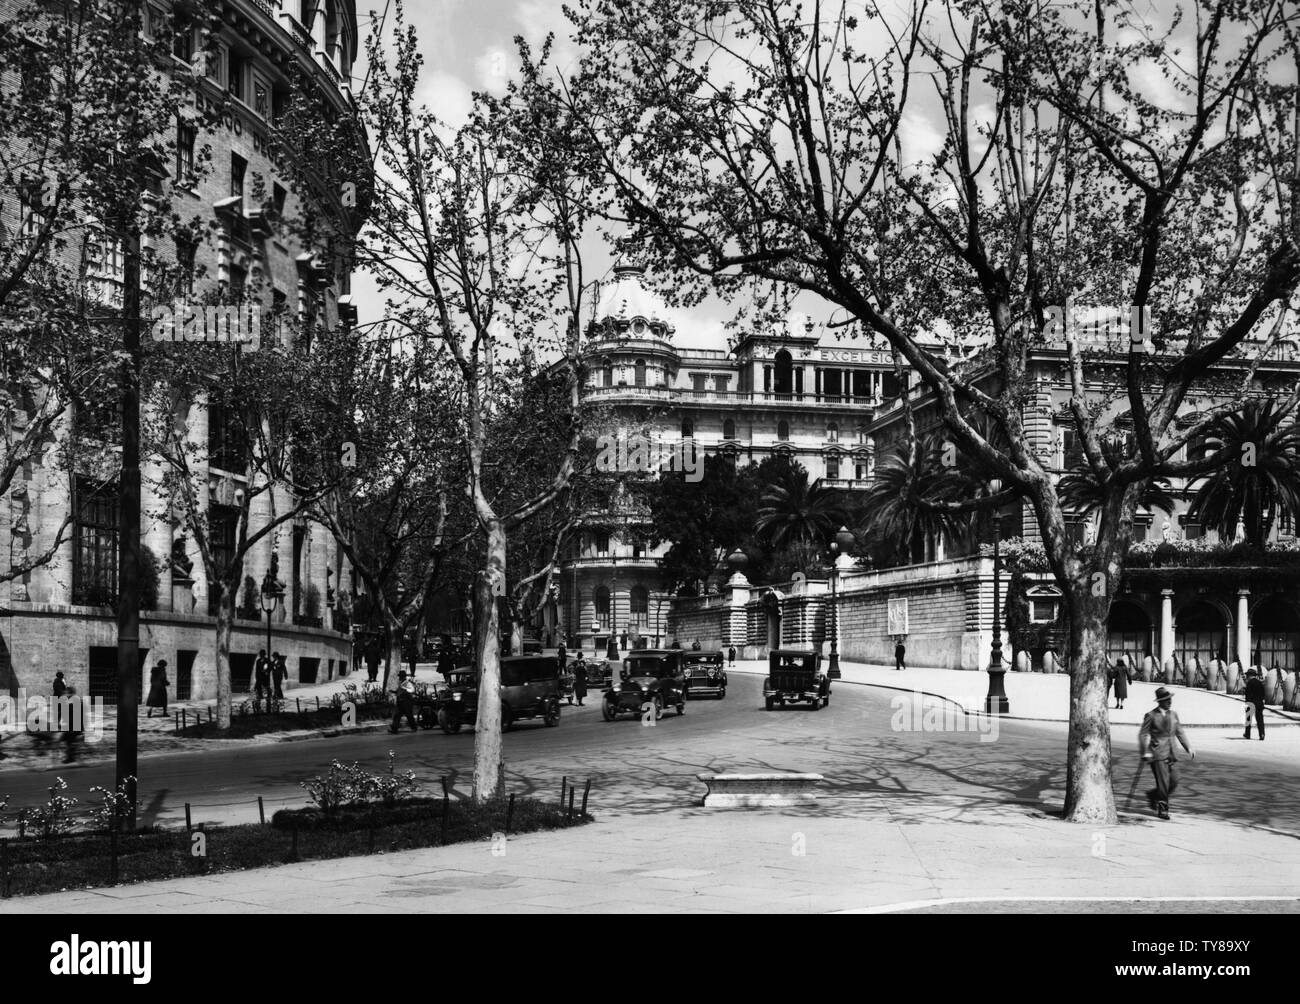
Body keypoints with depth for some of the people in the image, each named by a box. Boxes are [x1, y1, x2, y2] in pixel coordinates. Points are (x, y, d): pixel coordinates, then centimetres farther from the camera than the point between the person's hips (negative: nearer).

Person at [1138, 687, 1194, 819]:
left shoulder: (1173, 714, 13)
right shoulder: (1151, 716, -4)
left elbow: (1180, 732, 18)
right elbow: (1143, 735, -5)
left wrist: (1188, 748, 6)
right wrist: (1145, 752, -15)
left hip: (1171, 754, 6)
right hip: (1157, 754, -6)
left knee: (1174, 782, 2)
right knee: (1163, 783, -10)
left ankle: (1152, 795, 25)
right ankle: (1162, 809, 4)